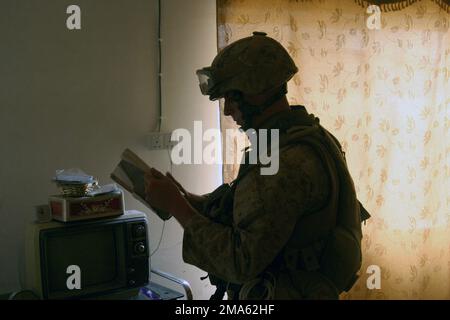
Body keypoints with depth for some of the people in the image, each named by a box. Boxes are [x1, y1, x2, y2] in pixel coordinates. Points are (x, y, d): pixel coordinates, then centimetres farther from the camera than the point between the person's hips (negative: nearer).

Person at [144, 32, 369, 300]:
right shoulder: (308, 137, 4)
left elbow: (242, 262, -27)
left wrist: (177, 206, -21)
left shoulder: (287, 163, -28)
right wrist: (188, 200, 0)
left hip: (285, 293, -9)